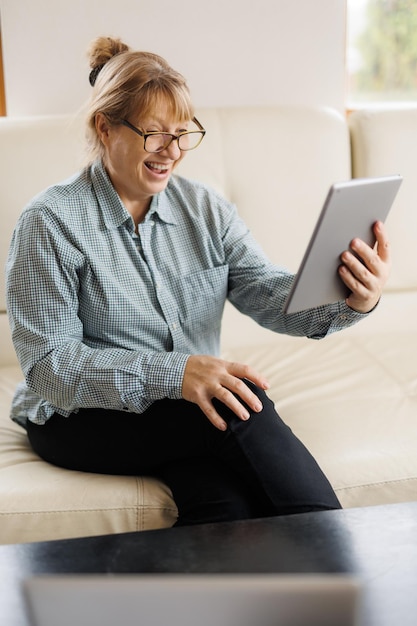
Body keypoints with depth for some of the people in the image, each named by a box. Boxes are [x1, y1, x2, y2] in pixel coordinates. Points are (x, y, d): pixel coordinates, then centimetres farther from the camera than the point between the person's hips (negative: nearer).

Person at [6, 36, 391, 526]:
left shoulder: (206, 209, 6)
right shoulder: (49, 223, -11)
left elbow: (267, 293, -7)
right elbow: (49, 365, -18)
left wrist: (348, 300, -30)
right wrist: (174, 374, -31)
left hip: (189, 412, 4)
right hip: (82, 420, -4)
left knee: (227, 502, -29)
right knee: (240, 400, -28)